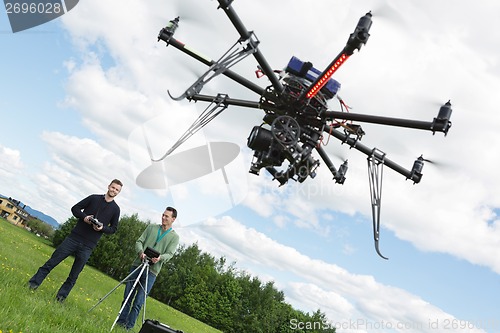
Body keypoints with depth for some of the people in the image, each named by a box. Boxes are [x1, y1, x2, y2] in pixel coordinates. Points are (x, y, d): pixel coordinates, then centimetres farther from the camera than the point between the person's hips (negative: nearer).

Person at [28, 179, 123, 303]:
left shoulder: (115, 209, 4)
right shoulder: (94, 198, 5)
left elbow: (114, 228, 9)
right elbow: (75, 208, 8)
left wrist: (103, 228, -11)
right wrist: (84, 217, -11)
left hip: (88, 246, 0)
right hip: (74, 237, 1)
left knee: (74, 275, 5)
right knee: (51, 262, 2)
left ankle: (61, 297, 17)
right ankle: (33, 284, 14)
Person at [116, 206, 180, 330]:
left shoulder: (174, 237, 4)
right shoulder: (151, 227, 12)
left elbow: (169, 254, -5)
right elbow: (139, 241, 8)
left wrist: (160, 258, -26)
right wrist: (140, 252, -14)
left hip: (152, 271, -3)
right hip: (137, 264, 3)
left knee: (139, 301, -2)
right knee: (127, 296, 8)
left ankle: (129, 325, 9)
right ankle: (121, 320, 21)